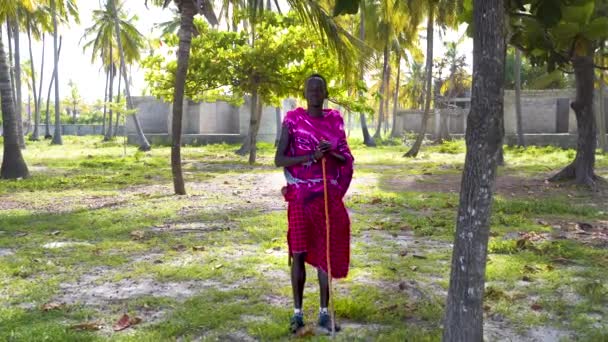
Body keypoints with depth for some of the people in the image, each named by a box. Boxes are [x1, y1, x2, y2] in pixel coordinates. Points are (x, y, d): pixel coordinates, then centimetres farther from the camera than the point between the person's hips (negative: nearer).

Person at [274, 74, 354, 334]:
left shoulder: (334, 119, 6)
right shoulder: (293, 120, -3)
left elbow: (347, 159, 8)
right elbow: (279, 159, -9)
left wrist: (331, 154, -13)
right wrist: (311, 157, -20)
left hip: (329, 197, 2)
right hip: (300, 196, -2)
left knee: (325, 253, 6)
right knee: (299, 254, 2)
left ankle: (324, 311, 16)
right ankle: (298, 312, 14)